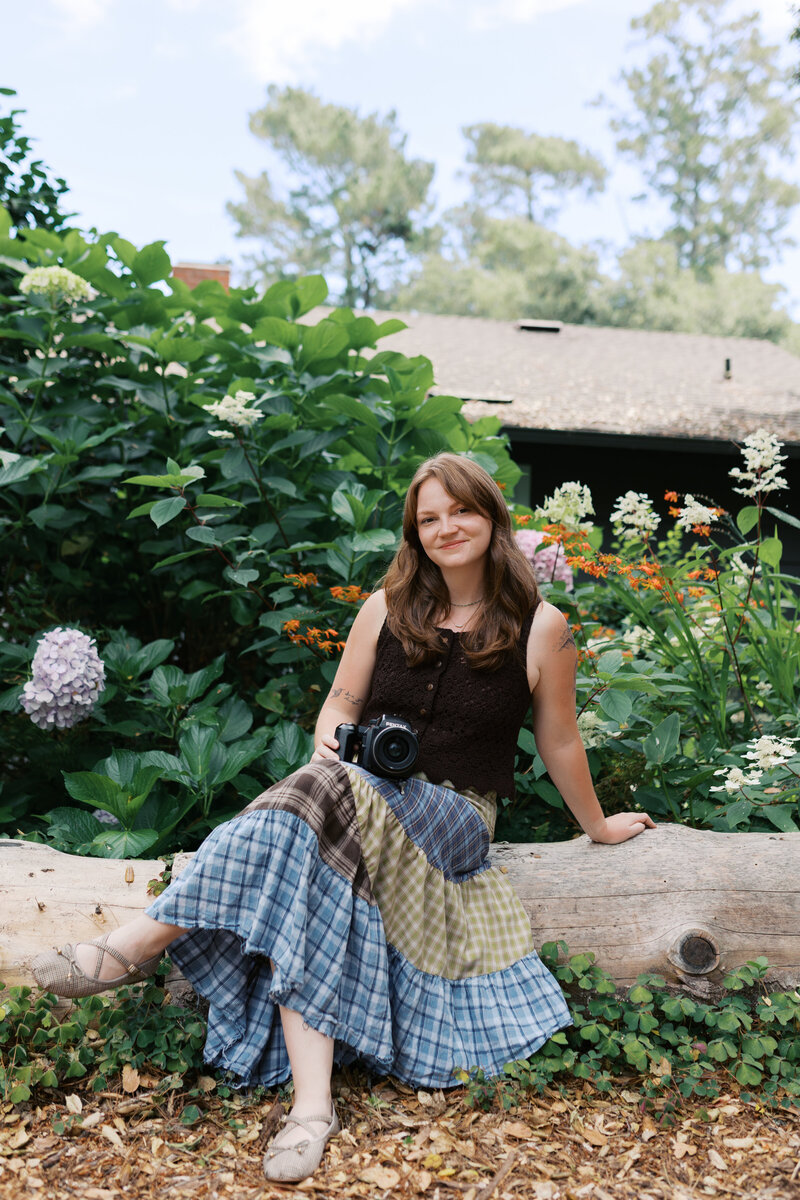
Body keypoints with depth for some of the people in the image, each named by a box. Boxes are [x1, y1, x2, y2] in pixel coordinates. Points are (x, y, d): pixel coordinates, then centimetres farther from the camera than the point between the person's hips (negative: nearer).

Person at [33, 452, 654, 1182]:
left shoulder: (539, 627, 0)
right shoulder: (387, 610, 8)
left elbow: (559, 743, 10)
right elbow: (343, 702, 15)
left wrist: (598, 826, 20)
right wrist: (332, 739, -7)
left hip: (453, 817, -3)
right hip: (361, 803, 3)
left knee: (323, 794, -33)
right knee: (312, 874, -32)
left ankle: (143, 943, -32)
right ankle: (312, 1104, -31)